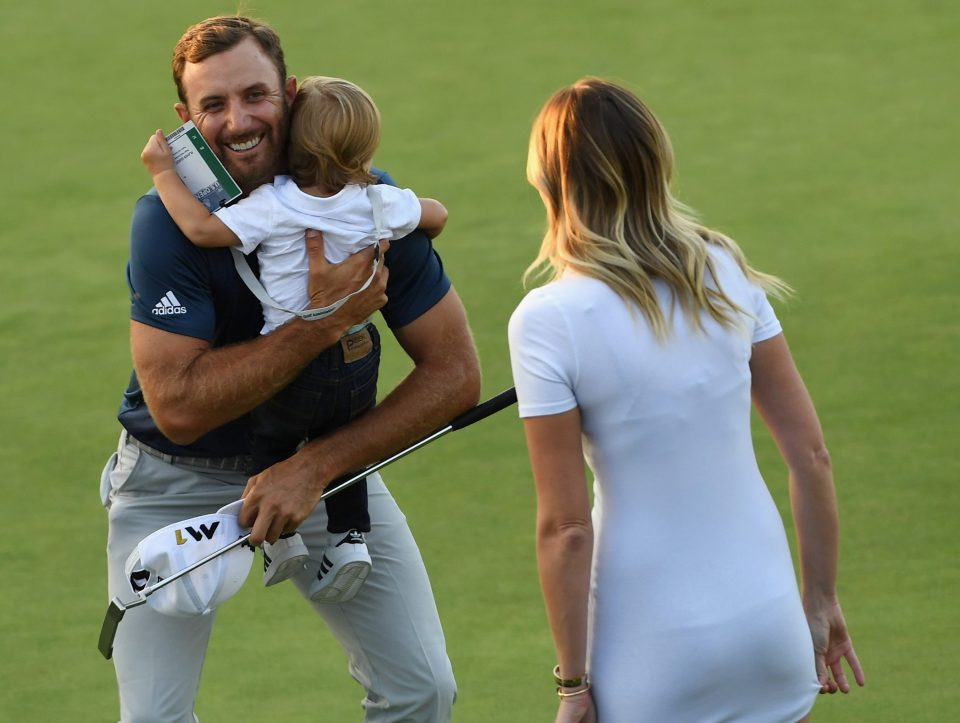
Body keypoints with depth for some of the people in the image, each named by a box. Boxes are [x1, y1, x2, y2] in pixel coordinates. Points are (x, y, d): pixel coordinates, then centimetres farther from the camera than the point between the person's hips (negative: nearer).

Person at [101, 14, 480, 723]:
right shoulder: (167, 221, -24)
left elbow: (455, 372, -14)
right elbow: (178, 407, -29)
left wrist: (316, 468, -24)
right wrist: (323, 322, -35)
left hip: (326, 456, 3)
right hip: (179, 478, -2)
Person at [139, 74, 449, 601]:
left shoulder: (272, 206, -22)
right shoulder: (378, 205, -8)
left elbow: (202, 228, -26)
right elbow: (435, 215, 9)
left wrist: (163, 171, -14)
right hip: (357, 357, 4)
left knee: (271, 442, 22)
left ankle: (280, 534, 17)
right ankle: (349, 535, 21)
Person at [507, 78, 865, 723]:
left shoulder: (546, 321, -13)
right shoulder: (726, 275, -1)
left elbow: (566, 529, -13)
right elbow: (811, 454, 2)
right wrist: (821, 602, 12)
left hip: (653, 654, -4)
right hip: (768, 619, 4)